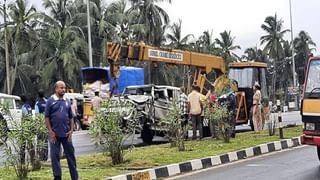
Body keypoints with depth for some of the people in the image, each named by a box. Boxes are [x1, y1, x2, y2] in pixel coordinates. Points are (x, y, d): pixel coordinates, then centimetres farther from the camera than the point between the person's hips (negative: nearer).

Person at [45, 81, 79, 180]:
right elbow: (47, 117, -4)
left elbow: (71, 117, 12)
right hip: (54, 134, -3)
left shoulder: (67, 101, 9)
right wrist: (51, 132, -10)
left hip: (66, 133, 3)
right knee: (55, 156, 2)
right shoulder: (50, 101, -2)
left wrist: (71, 130, 2)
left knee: (70, 154, 7)